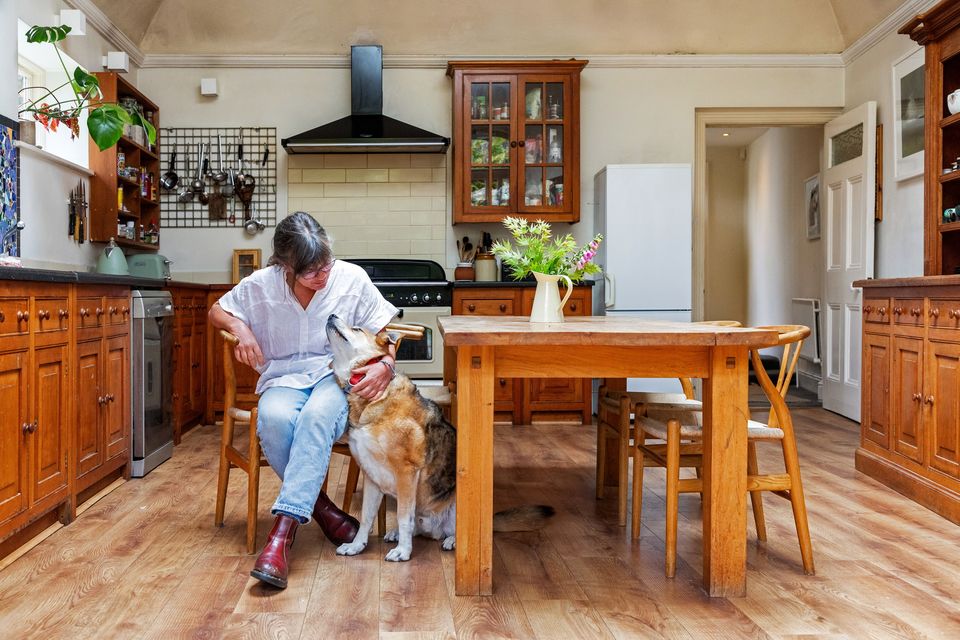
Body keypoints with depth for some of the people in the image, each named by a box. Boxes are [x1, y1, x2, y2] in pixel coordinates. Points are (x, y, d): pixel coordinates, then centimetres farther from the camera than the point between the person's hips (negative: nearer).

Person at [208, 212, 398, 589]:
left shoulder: (352, 279, -5)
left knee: (316, 415, -39)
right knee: (274, 418, -36)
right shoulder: (261, 285, -2)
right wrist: (239, 326, -7)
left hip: (338, 377, -1)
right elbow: (217, 311, 17)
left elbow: (384, 337, 1)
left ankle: (283, 530, -39)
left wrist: (385, 366, -23)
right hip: (284, 379, 2)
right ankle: (321, 507, -15)